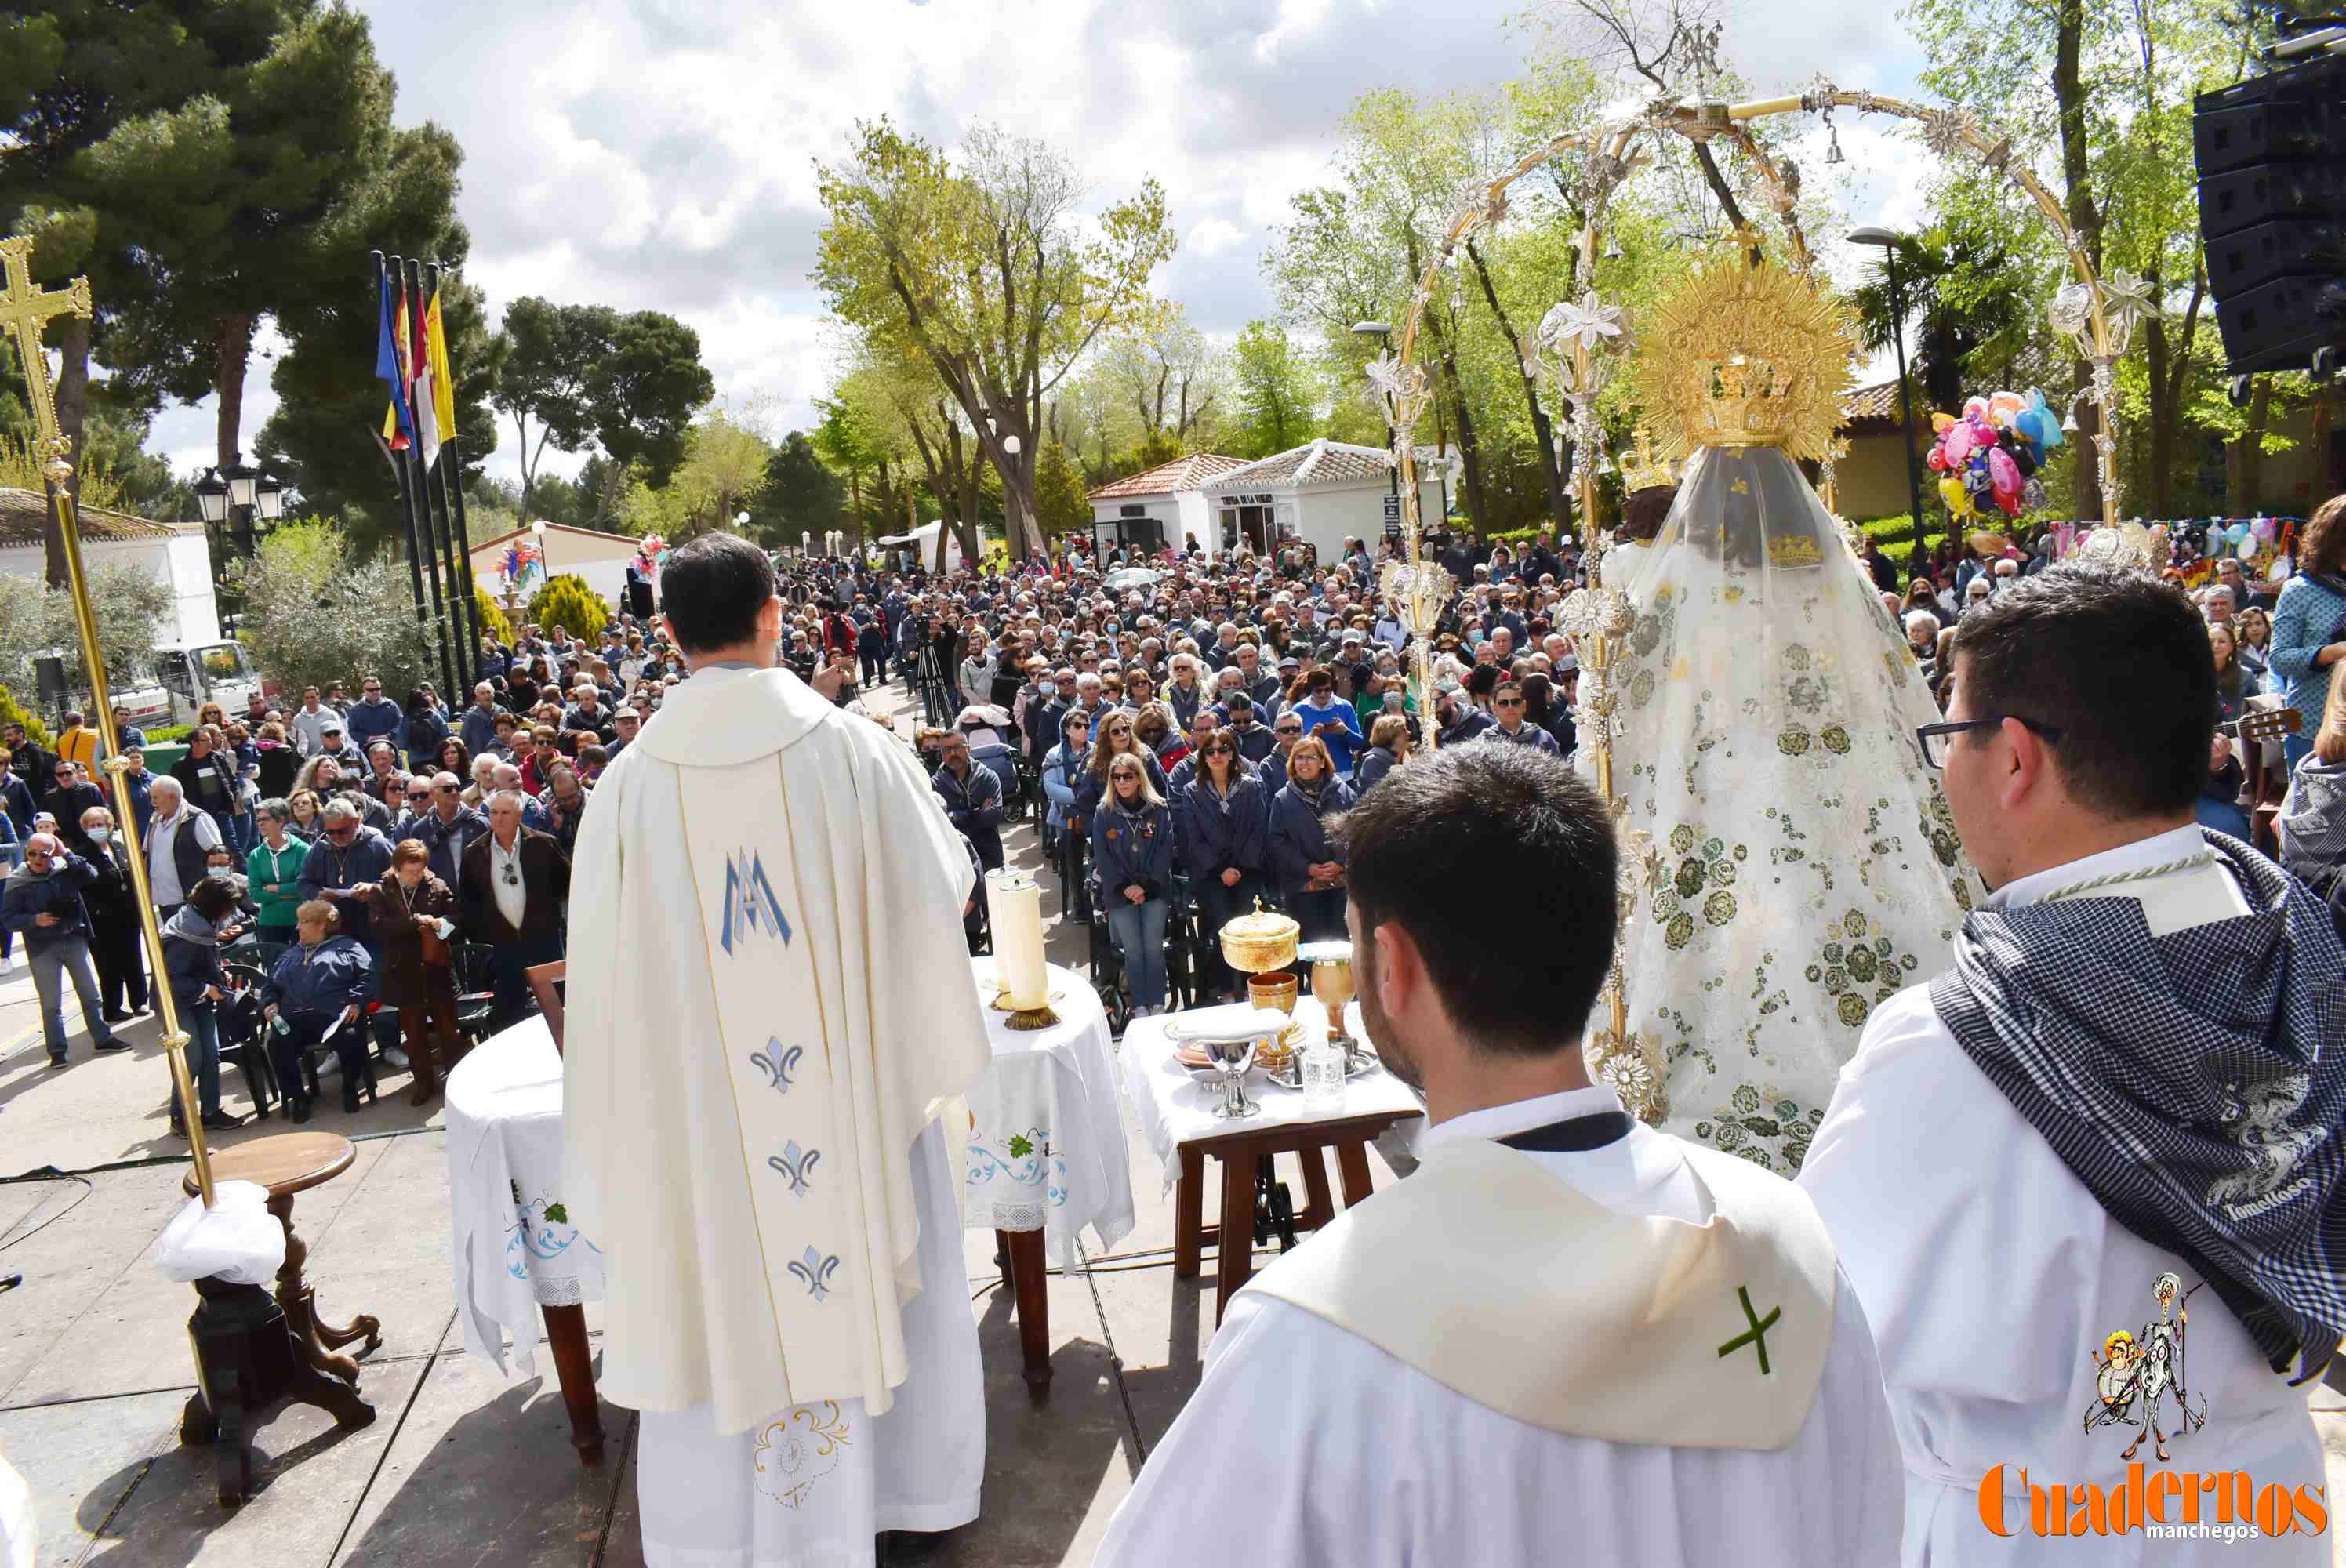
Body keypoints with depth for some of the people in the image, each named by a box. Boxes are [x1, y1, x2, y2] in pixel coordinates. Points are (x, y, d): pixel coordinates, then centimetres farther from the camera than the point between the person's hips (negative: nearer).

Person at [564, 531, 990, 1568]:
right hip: (852, 1082, 0)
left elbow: (606, 961, -4)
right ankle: (906, 1484, 38)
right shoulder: (851, 749, -12)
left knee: (718, 1294, 15)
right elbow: (945, 882, 1)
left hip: (696, 1103, 1)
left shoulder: (632, 780, -9)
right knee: (874, 1270, 19)